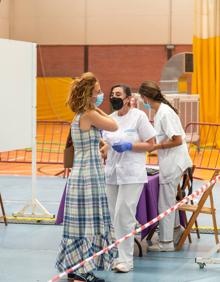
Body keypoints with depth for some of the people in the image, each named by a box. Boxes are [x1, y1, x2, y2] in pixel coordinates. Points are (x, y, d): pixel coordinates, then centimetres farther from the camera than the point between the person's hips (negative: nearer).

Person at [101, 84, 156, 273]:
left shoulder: (138, 116, -5)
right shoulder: (110, 118, 10)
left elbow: (150, 144, -4)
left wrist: (129, 146, -16)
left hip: (131, 174, -6)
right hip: (112, 173, 6)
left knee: (123, 215, -10)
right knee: (114, 217, 6)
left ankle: (126, 259, -3)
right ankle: (118, 255, 15)